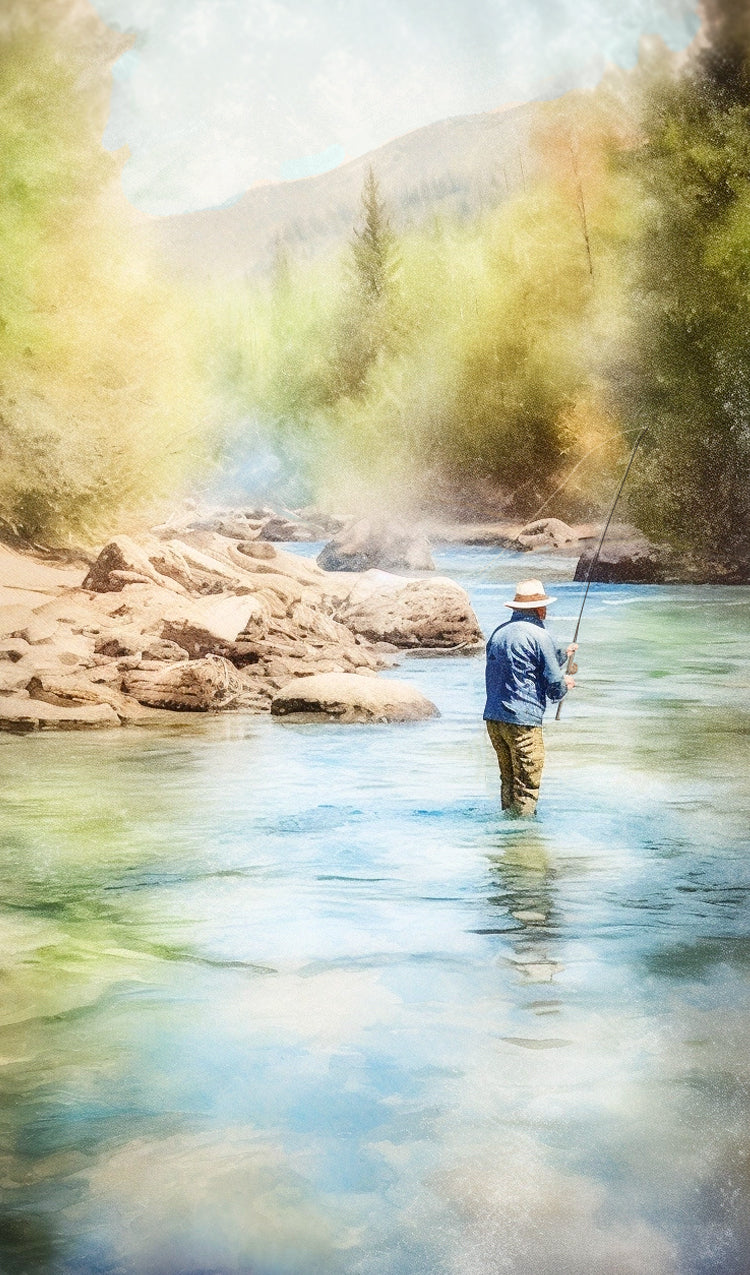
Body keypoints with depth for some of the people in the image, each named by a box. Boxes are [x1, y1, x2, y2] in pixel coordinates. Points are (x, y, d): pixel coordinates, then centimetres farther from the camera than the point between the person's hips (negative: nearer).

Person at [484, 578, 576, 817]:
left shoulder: (499, 632, 14)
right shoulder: (538, 635, -10)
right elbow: (554, 683, -8)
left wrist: (563, 653, 37)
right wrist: (565, 684, 16)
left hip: (493, 717, 8)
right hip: (523, 720, -8)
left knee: (508, 779, 18)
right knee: (526, 787, -1)